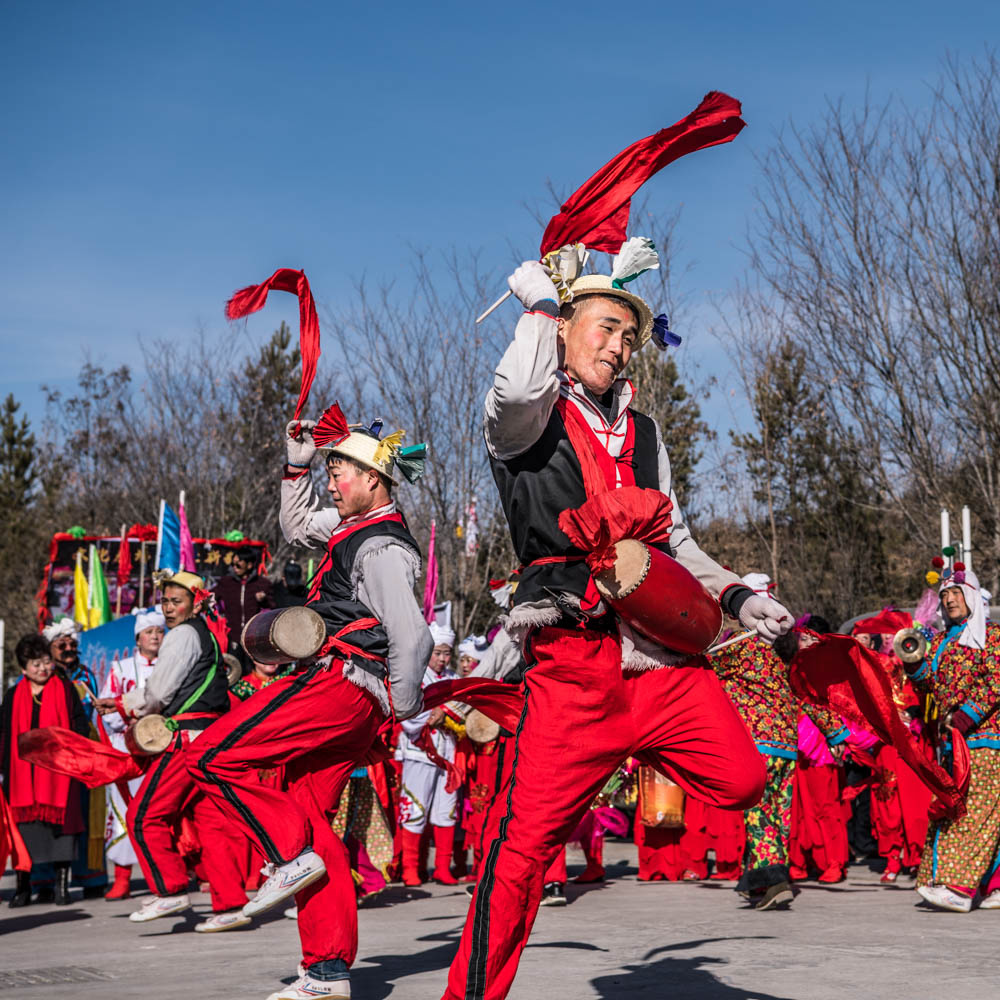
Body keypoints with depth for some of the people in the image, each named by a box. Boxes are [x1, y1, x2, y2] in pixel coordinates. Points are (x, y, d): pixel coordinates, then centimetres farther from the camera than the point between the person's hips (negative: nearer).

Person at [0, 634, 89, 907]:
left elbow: (80, 725, 6)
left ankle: (61, 885, 3)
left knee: (60, 821, -4)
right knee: (24, 823, 0)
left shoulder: (65, 689, 6)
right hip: (23, 772, 2)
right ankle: (23, 886, 7)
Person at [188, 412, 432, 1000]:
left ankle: (292, 855, -11)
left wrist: (405, 710, -13)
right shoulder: (362, 529, 20)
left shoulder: (381, 549, -12)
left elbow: (412, 637, -19)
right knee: (311, 817, 7)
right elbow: (299, 527, 38)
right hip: (355, 704, 10)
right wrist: (298, 466, 28)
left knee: (215, 758, -11)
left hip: (338, 684, -10)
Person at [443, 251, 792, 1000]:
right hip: (573, 657, -5)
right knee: (527, 837, -10)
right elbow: (520, 390, -20)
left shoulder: (643, 433, 25)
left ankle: (641, 754, 18)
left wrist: (737, 596, 13)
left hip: (663, 652, 5)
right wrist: (540, 302, -3)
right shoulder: (528, 418, 6)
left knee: (741, 779, -11)